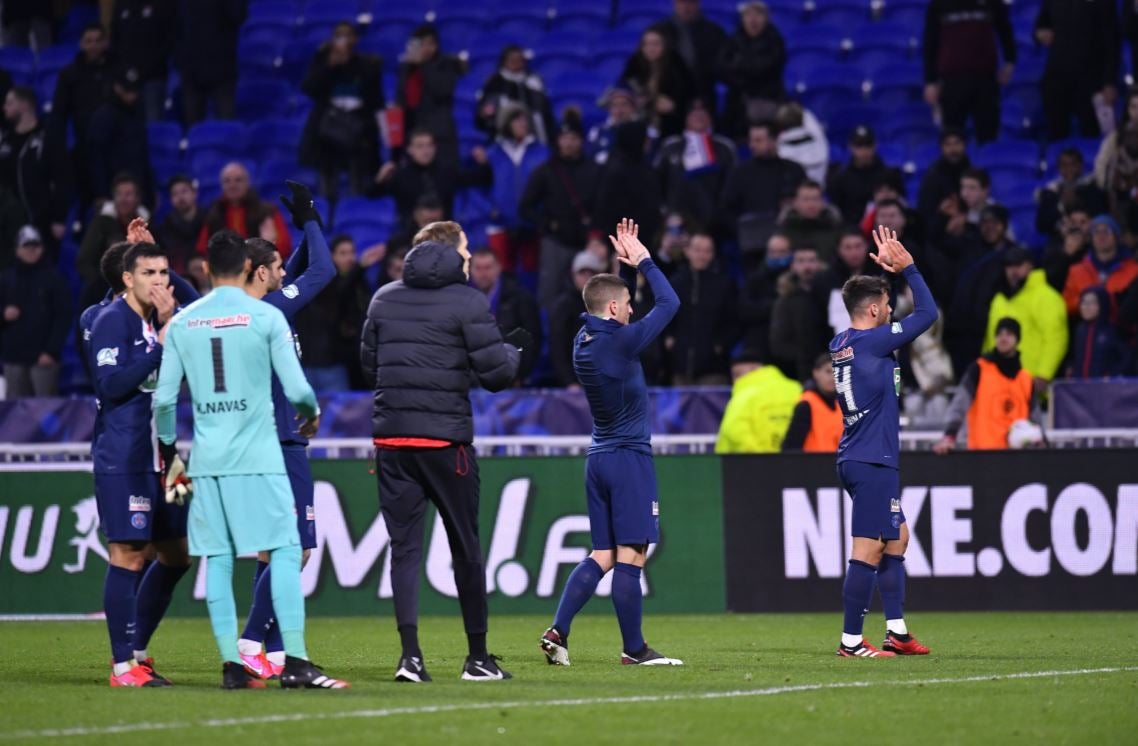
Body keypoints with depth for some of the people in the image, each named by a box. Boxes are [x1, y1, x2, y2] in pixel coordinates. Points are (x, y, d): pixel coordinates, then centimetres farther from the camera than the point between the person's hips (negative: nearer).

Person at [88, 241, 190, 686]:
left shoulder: (163, 321, 15)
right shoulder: (112, 322, -9)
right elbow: (112, 383, -19)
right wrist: (160, 346, -19)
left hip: (157, 457, 9)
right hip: (122, 460, -9)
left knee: (175, 556, 12)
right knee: (128, 556, -8)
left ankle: (136, 649, 22)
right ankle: (123, 665, -5)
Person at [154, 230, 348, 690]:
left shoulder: (182, 323, 6)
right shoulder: (266, 317, -4)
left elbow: (164, 398, 6)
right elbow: (295, 388, -7)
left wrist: (168, 448, 22)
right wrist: (312, 412, 16)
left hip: (207, 459, 4)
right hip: (258, 456, -4)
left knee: (217, 558, 6)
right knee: (285, 552, -2)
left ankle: (231, 666, 4)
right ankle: (295, 663, -10)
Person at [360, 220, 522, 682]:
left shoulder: (384, 298, 9)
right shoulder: (467, 302, -6)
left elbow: (368, 365, 15)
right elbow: (496, 374, -9)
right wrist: (513, 351, 13)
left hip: (391, 436, 3)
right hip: (445, 437, -3)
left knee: (404, 545, 3)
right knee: (465, 548, 8)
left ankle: (410, 653, -11)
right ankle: (478, 657, 14)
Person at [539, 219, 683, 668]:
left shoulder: (584, 341, 8)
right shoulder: (620, 341, -14)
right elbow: (669, 303, -8)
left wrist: (627, 263, 21)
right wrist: (643, 261, 3)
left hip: (599, 457, 8)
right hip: (629, 457, -8)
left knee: (602, 556, 11)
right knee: (630, 555, -4)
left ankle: (558, 632, 0)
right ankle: (634, 649, -2)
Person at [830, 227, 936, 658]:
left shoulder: (841, 344, 11)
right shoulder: (872, 342, -14)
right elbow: (927, 313, -9)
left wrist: (886, 270, 21)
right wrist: (907, 267, -2)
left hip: (856, 459, 10)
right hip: (873, 462, -10)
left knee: (897, 538, 18)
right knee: (869, 550, -9)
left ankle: (896, 632, 19)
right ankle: (851, 641, -9)